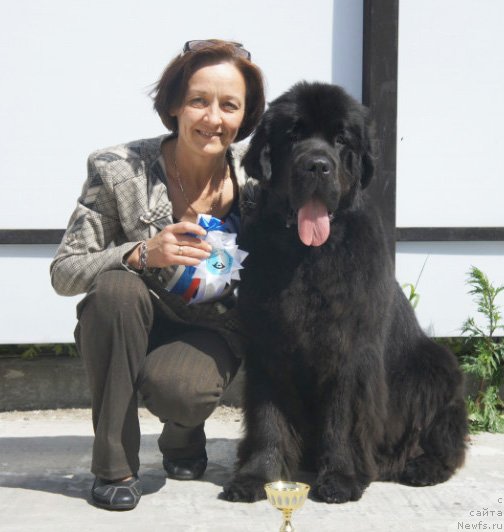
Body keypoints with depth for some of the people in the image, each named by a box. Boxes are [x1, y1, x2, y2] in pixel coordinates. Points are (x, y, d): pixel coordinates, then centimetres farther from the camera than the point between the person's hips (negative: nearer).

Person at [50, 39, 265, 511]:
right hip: (127, 331, 1)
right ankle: (114, 465, -18)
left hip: (210, 331, 0)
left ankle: (183, 438, 9)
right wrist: (142, 254, -33)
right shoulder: (119, 171, -17)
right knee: (116, 287, -33)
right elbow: (63, 272, -17)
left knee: (174, 387, -33)